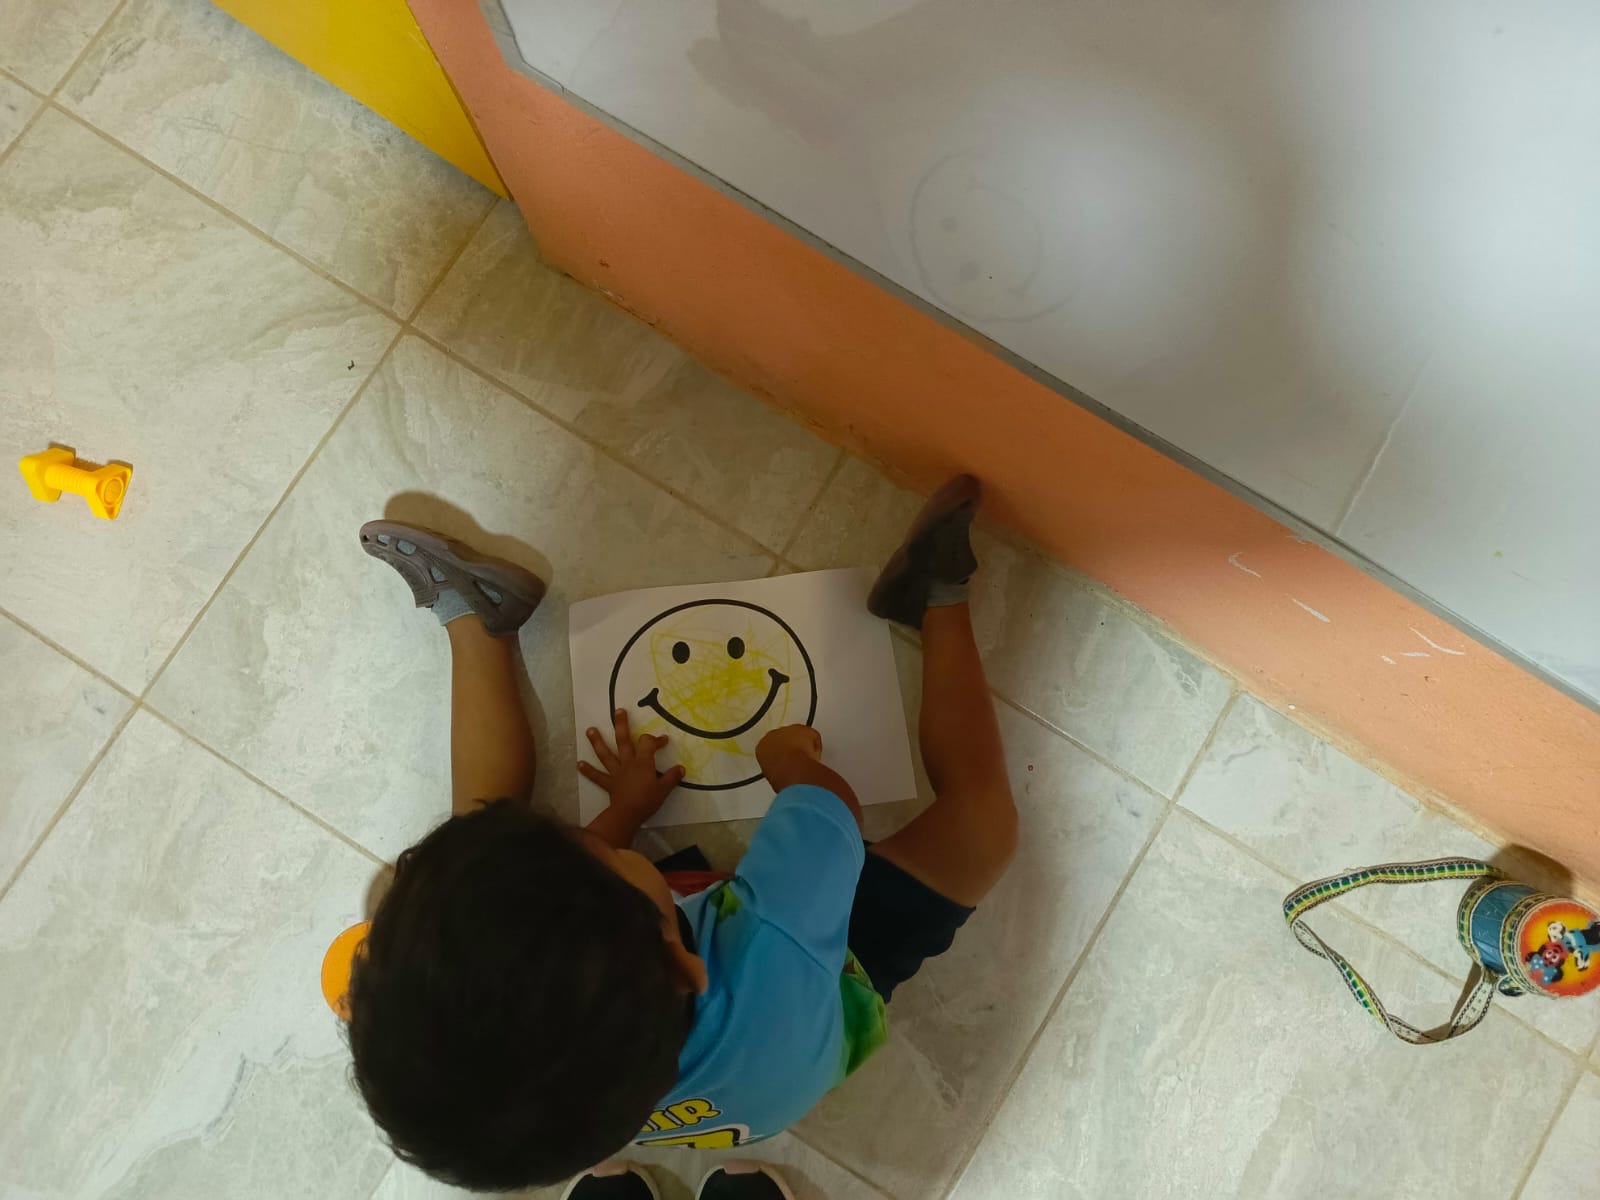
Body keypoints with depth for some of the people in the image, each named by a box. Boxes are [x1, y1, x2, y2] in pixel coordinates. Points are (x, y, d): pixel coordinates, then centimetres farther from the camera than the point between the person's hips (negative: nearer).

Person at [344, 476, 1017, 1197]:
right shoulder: (776, 962, -51)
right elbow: (826, 800, -27)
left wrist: (625, 808, 6)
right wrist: (790, 757, -5)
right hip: (818, 988, -2)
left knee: (482, 860, 4)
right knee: (979, 815, -12)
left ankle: (470, 612, 21)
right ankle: (937, 595, 9)